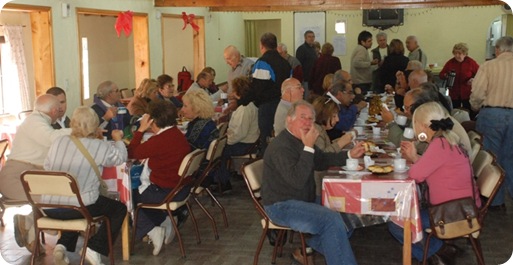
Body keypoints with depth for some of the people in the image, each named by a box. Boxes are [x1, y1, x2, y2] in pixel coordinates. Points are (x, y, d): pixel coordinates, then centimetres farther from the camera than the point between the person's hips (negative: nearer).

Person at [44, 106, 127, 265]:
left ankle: (63, 245, 19)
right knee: (119, 208, 18)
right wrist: (118, 139, 27)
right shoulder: (100, 147, -8)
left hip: (48, 208, 5)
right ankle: (95, 247, 8)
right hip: (80, 207, -5)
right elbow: (121, 157, 8)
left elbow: (47, 167, 14)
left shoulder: (58, 142, 2)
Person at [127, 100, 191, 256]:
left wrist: (141, 130, -8)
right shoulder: (178, 135, 4)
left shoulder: (159, 141, -24)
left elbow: (131, 153, -14)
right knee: (139, 190, 28)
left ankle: (152, 231, 4)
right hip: (182, 189, 9)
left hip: (167, 193, -9)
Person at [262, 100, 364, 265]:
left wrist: (349, 155, 12)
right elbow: (297, 180, -32)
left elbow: (321, 161, 24)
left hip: (302, 201, 10)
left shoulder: (301, 140, 8)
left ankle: (305, 249, 13)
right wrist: (309, 148, -30)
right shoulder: (281, 146, -22)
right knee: (332, 220, -23)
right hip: (281, 207, -10)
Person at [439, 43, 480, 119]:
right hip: (454, 94, 2)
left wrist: (473, 79, -17)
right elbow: (441, 75, 8)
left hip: (467, 94, -2)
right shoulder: (450, 63, 2)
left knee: (470, 115, -3)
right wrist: (446, 75, -15)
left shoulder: (471, 62, -3)